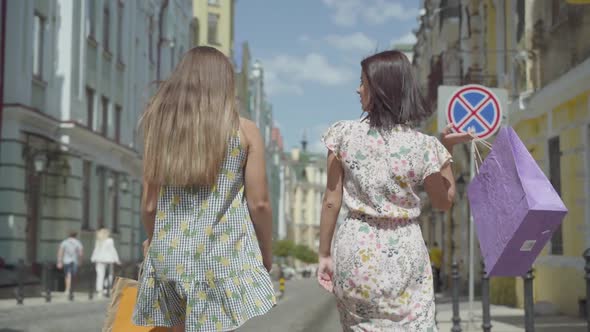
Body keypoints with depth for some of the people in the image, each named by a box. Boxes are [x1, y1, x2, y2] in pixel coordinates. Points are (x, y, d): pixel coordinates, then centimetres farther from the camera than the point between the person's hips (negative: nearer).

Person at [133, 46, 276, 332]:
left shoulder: (160, 129, 6)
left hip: (171, 252, 3)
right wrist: (266, 252, 13)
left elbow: (149, 205, 7)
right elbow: (258, 203, -2)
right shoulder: (244, 131, -1)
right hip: (223, 255, -3)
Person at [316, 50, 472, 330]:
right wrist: (448, 148, 7)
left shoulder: (344, 135, -6)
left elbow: (332, 202, -1)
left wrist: (324, 254, 8)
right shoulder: (425, 147, -8)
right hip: (404, 252, -1)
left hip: (356, 250, 1)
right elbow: (444, 201, 7)